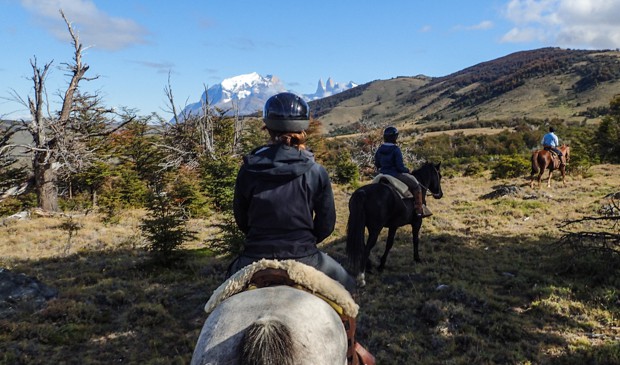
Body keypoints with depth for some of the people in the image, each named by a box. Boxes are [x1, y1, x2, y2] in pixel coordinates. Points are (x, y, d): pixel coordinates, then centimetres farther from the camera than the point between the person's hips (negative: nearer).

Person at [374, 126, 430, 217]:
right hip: (395, 174, -8)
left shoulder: (380, 149, 2)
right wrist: (407, 171, -1)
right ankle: (419, 210, 8)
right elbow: (400, 167, -19)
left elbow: (377, 164, 10)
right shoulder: (396, 149, -19)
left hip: (383, 174, 8)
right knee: (416, 185, 7)